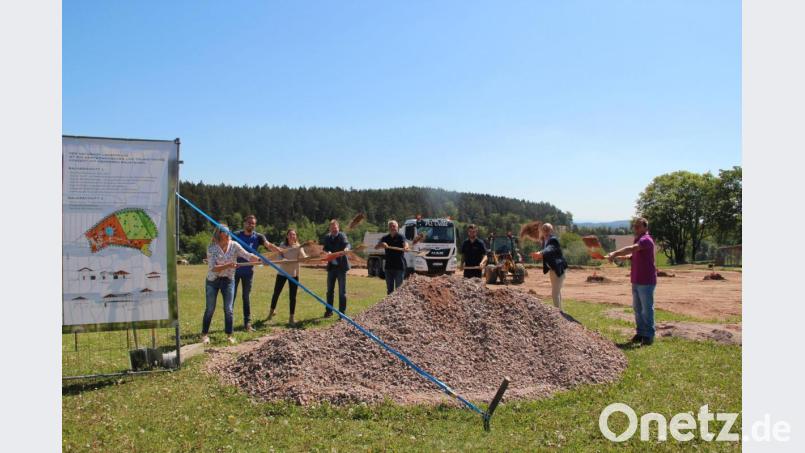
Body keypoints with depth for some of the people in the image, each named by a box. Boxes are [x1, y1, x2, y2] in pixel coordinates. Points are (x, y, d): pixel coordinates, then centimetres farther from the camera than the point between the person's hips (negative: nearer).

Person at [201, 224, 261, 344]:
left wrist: (261, 259, -36)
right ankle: (204, 334, 19)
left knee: (228, 309, 1)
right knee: (210, 309, 5)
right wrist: (228, 265, -35)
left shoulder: (234, 245, -11)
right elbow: (213, 268, -22)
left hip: (228, 280, 1)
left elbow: (248, 256, -19)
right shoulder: (211, 248, -17)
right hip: (213, 280, -1)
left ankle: (229, 335, 13)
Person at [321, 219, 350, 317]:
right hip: (331, 266, 4)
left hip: (341, 266, -4)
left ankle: (342, 312, 8)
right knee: (329, 290, 13)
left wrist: (345, 250, -48)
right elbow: (325, 248, -5)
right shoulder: (327, 237, 7)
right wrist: (328, 253, -28)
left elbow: (347, 244, -25)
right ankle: (329, 311, 25)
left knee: (342, 291, 0)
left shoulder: (342, 235, -7)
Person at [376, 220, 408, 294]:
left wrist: (406, 247, -49)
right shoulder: (385, 238, 9)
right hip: (388, 266, 5)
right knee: (389, 289, 12)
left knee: (399, 288, -1)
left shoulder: (400, 237, -4)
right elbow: (376, 247, -3)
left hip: (399, 266, -4)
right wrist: (381, 245, -25)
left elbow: (405, 244, -25)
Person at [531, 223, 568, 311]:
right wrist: (539, 256, -6)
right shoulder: (545, 241, 6)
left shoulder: (553, 240, -21)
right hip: (552, 269, 10)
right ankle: (559, 309, 37)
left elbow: (550, 249, -41)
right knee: (557, 290, 23)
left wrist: (541, 253, -56)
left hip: (558, 269, -10)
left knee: (555, 292, -13)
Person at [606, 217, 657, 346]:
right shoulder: (638, 240, 16)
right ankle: (640, 333, 22)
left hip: (646, 281, -9)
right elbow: (632, 255, 20)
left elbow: (631, 249, -31)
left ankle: (649, 335, 4)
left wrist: (615, 253, -33)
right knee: (637, 308, 13)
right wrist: (616, 256, 4)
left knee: (647, 309, -2)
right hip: (636, 281, 9)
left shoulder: (646, 240, -15)